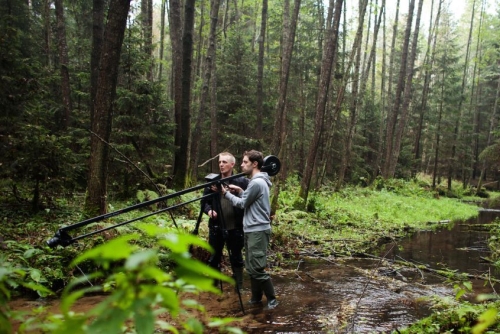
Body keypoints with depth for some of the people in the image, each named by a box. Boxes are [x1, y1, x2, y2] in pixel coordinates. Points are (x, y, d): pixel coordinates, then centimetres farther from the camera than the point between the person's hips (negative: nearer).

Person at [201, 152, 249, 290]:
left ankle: (239, 286, 26)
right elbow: (204, 201, 7)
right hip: (216, 227, 3)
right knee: (214, 258, 14)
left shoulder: (241, 181, -5)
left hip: (235, 228, -2)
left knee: (236, 258, 11)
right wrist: (208, 210, -11)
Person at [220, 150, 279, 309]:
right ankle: (256, 297, 24)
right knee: (251, 267, 14)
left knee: (257, 268, -6)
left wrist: (226, 193, -1)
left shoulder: (257, 182, -18)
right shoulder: (257, 181, 14)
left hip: (258, 231, -10)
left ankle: (272, 299, 6)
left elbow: (242, 203, -11)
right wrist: (240, 191, 7)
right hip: (251, 230, 10)